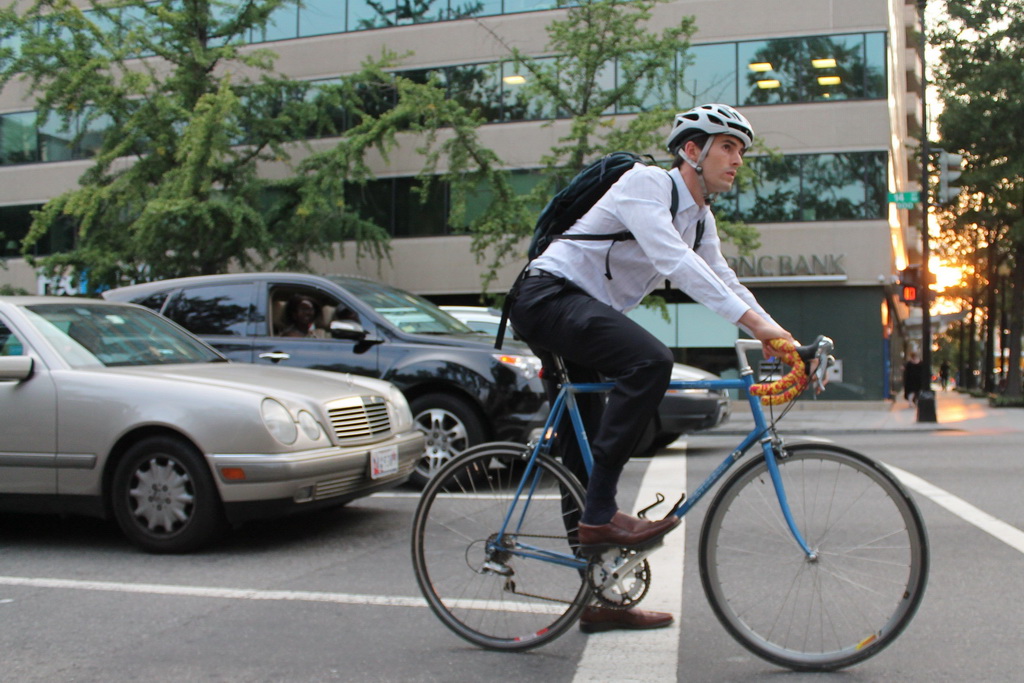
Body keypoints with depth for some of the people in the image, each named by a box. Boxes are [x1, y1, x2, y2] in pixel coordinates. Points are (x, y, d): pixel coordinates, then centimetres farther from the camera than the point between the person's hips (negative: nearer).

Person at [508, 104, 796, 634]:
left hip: (582, 314, 9)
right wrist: (753, 320, -34)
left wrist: (780, 338, -4)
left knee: (586, 454, 9)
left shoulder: (700, 218, 14)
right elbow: (672, 261, -28)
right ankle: (601, 515, -27)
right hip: (547, 296, -9)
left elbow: (722, 282, 11)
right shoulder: (645, 182, -13)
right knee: (650, 360, -32)